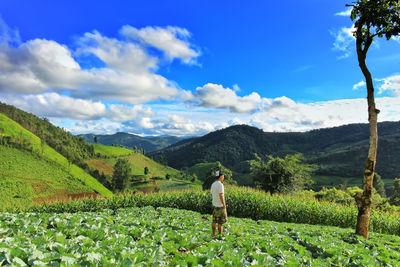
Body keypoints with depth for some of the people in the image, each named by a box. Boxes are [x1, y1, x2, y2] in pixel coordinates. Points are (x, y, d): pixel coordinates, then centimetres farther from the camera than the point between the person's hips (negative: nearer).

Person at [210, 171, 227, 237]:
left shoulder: (213, 184, 8)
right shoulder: (220, 184, -18)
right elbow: (221, 196, -23)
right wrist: (224, 204, -16)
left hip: (214, 205, 8)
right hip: (220, 206, -8)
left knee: (214, 221, 11)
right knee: (221, 222, 0)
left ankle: (214, 234, 17)